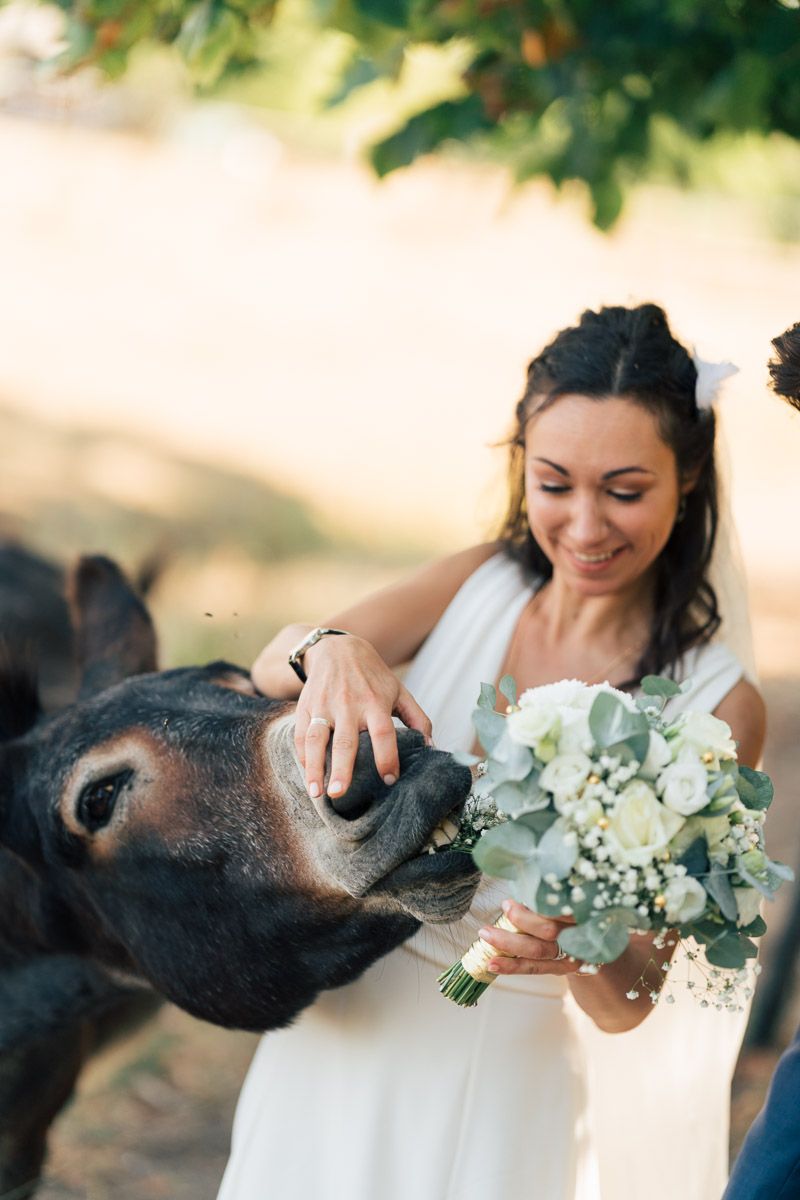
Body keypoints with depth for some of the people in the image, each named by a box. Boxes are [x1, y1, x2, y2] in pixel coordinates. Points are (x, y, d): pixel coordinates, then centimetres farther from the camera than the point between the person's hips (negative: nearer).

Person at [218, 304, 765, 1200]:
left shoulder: (717, 705, -15)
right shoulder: (478, 586, -4)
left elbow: (626, 1007, -16)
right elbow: (268, 668, -18)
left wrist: (581, 952, -38)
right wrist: (328, 649, -40)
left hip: (502, 1090, -3)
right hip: (336, 1039, 3)